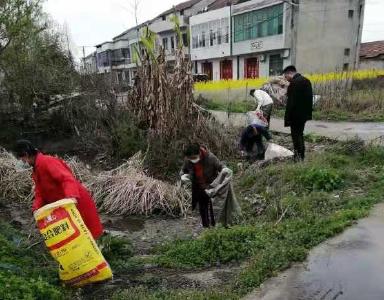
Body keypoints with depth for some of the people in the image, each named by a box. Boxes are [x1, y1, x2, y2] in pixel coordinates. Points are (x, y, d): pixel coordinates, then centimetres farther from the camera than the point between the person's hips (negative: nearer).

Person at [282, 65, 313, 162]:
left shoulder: (294, 83, -19)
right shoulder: (306, 80, 9)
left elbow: (291, 102, -22)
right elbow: (309, 98, 13)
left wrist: (288, 118, -17)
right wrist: (308, 112, 18)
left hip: (296, 115, -9)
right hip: (305, 113, 9)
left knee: (296, 136, 1)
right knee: (300, 134, 19)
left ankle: (298, 157, 7)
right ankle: (301, 156, 28)